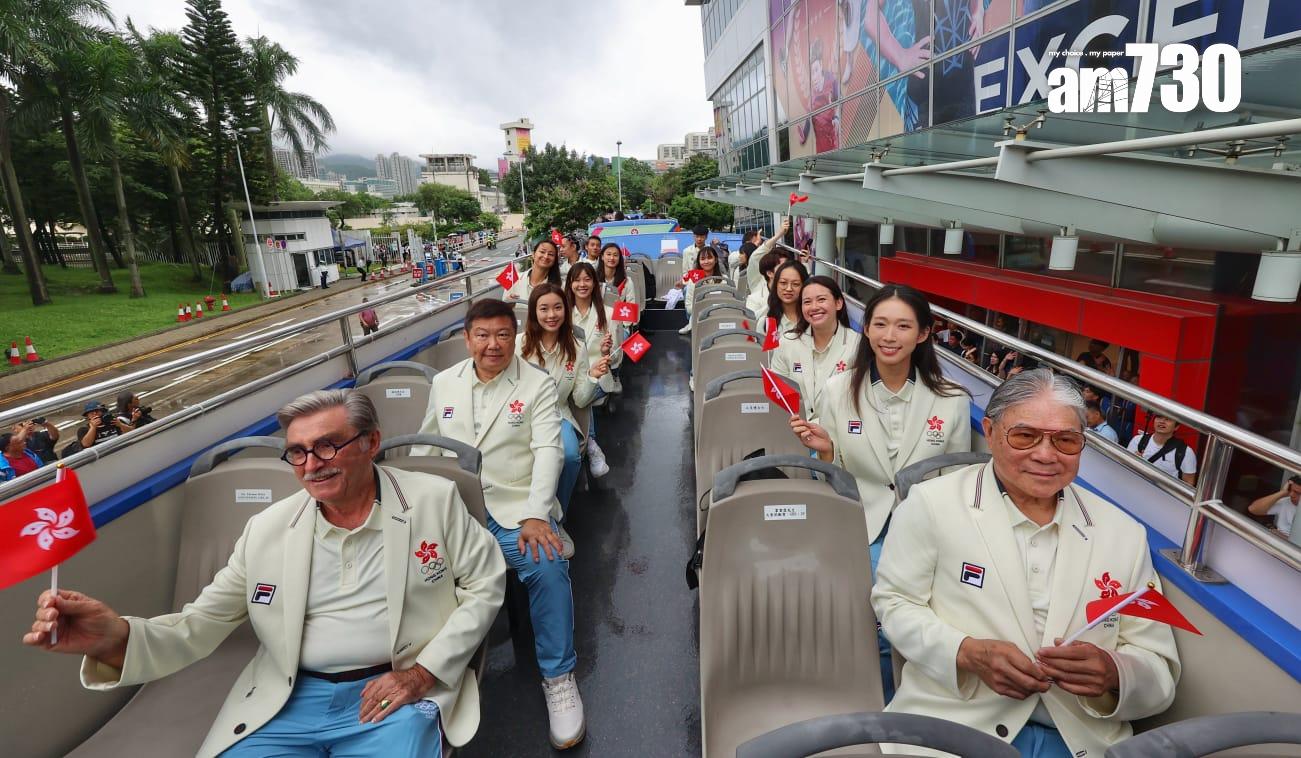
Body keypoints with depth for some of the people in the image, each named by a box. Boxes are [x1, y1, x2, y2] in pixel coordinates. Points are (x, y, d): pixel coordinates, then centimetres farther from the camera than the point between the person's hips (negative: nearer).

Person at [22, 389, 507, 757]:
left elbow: (485, 583, 0)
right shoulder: (266, 530, 4)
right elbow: (202, 625, 5)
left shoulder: (434, 499, -4)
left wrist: (425, 671, -8)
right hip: (288, 701, 3)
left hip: (393, 695, -2)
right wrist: (119, 639, -17)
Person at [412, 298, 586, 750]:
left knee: (548, 566, -30)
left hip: (515, 507, -3)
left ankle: (558, 675, -8)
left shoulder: (538, 385, 0)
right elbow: (424, 446, 20)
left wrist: (536, 516, -25)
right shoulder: (443, 384, 13)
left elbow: (548, 452, -10)